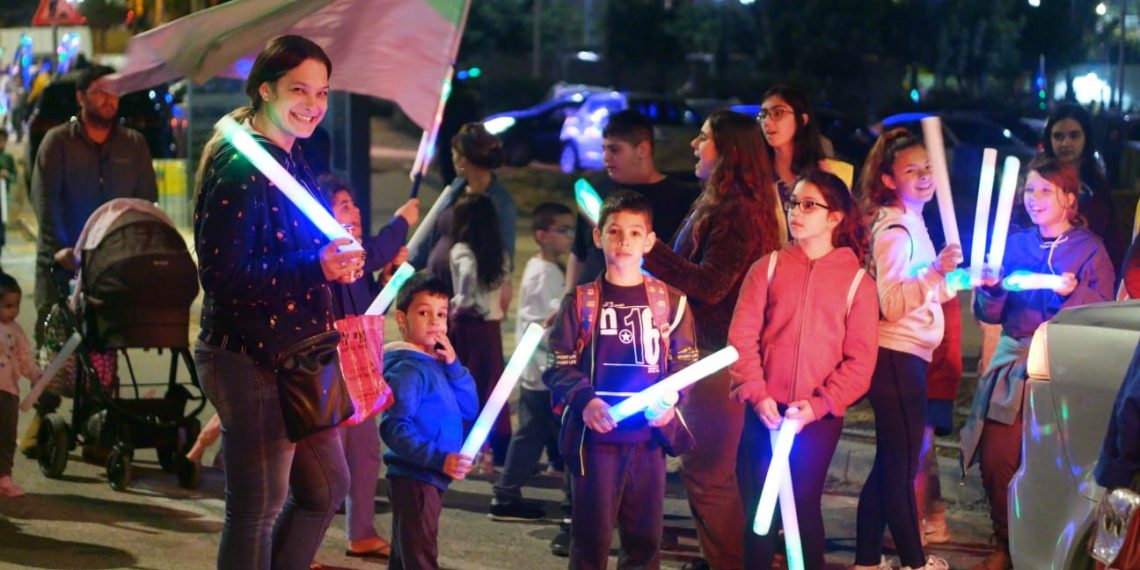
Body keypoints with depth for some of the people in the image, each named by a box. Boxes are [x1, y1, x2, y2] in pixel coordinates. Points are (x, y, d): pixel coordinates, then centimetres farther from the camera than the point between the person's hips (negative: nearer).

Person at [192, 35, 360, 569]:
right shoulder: (239, 166, -17)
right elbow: (220, 275, -23)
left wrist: (336, 261, 7)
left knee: (327, 486, 19)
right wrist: (315, 268, -26)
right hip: (251, 361, -10)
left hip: (294, 358, 10)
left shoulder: (291, 160, 13)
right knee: (258, 508, -1)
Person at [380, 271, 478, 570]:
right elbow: (394, 428, -24)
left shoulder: (436, 365, 13)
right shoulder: (407, 370, -15)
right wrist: (440, 458, -31)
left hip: (428, 480, 10)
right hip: (414, 480, -10)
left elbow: (469, 409, 9)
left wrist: (453, 366, -3)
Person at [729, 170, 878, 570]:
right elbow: (742, 335, -2)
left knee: (805, 504, 6)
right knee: (759, 503, 4)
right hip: (765, 411, 1)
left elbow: (860, 359, -3)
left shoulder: (857, 281, 1)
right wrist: (757, 395, -13)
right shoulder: (768, 267, 4)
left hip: (820, 417, -1)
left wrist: (819, 405, -13)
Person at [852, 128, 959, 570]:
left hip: (905, 357, 10)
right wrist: (935, 271, -31)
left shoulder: (912, 224, 15)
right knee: (902, 465, 0)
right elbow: (891, 305, -24)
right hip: (897, 357, -10)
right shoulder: (894, 231, -15)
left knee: (889, 464, 14)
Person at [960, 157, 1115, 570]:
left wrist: (1073, 293, -22)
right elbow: (990, 315, 12)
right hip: (1013, 365, 4)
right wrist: (990, 289, -8)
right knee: (996, 458, -3)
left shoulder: (1090, 248, 2)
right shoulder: (1015, 245, 13)